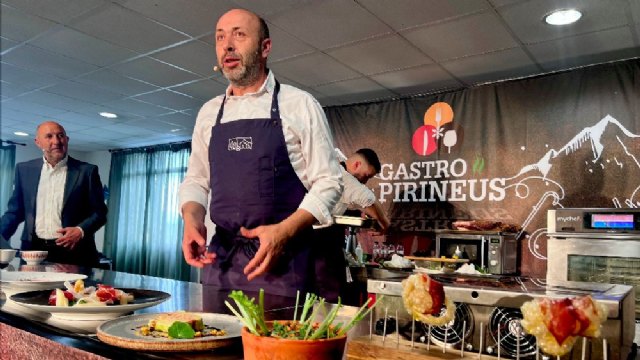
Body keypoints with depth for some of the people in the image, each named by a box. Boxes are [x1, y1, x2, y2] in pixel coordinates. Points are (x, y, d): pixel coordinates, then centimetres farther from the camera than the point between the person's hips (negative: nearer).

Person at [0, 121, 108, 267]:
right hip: (33, 251, 3)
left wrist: (81, 230, -16)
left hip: (72, 252, -2)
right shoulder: (24, 169, 9)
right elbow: (15, 212, 13)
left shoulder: (86, 171, 0)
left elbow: (99, 212, 1)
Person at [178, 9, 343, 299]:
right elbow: (196, 180, 18)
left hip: (285, 258, -3)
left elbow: (328, 181, -4)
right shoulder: (208, 113, 11)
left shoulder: (300, 104, -2)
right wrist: (191, 218, -4)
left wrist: (284, 231, -18)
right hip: (220, 257, 4)